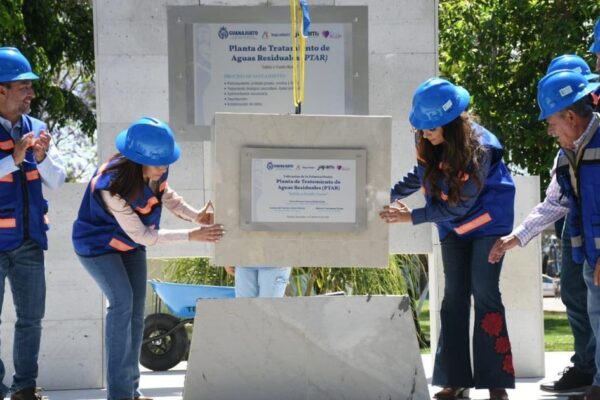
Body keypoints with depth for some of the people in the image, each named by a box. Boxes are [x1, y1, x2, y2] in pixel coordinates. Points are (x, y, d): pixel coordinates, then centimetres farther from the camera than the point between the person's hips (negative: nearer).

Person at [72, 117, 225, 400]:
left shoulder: (157, 172, -19)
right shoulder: (112, 186, -37)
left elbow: (166, 194, 4)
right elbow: (143, 236, -30)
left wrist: (196, 215, -15)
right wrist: (191, 236, -32)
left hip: (129, 244, 7)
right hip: (98, 244, -7)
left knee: (136, 310, 2)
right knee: (122, 300, -21)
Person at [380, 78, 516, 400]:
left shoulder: (480, 148, -30)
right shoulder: (428, 145, -13)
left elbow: (459, 206, -25)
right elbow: (420, 177, 6)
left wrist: (412, 217, -25)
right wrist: (388, 195, -11)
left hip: (487, 221, -5)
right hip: (453, 227, 5)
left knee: (484, 292, -12)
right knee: (454, 296, 2)